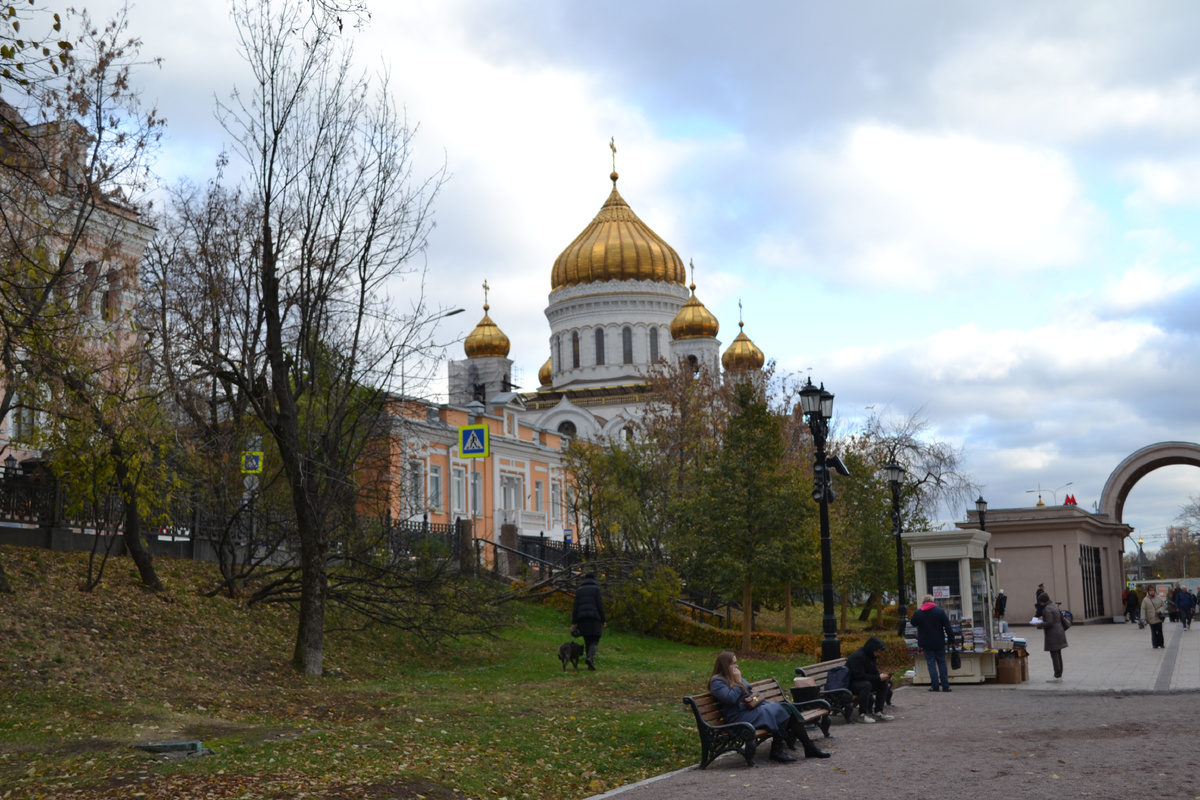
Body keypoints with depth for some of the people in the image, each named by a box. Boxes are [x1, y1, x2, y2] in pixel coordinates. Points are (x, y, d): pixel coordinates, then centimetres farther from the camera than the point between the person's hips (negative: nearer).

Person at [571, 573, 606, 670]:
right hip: (594, 618, -4)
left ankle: (591, 664, 8)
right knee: (595, 640, -2)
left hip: (582, 618, 4)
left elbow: (575, 606, 7)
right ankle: (590, 657, -26)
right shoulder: (596, 589, 2)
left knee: (587, 641, 10)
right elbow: (600, 605, -3)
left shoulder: (579, 590, 12)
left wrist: (574, 622, 7)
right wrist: (603, 621, 0)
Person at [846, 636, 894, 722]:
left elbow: (874, 672, 12)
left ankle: (878, 712, -2)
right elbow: (859, 676, -29)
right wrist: (878, 678, -27)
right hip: (850, 684, -9)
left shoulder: (870, 656, 7)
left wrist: (882, 676, -12)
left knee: (884, 683, -6)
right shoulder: (857, 656, -23)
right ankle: (862, 715, -31)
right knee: (866, 685, -38)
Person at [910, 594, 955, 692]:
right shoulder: (940, 611, -5)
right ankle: (945, 685, 5)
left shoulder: (918, 613, -3)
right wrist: (951, 640, 0)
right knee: (941, 662, 7)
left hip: (926, 643, 0)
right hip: (939, 643, 0)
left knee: (931, 663, 3)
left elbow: (913, 624, 13)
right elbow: (948, 627, -5)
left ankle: (935, 685, -2)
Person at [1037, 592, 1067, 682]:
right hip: (1059, 633, 9)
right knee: (1058, 655, 13)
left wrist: (1040, 625, -8)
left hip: (1052, 635, -9)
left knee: (1054, 655, -4)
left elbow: (1049, 623, -23)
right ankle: (1059, 675, 19)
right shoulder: (1054, 605, 10)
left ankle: (1057, 677, -2)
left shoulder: (1047, 609, -18)